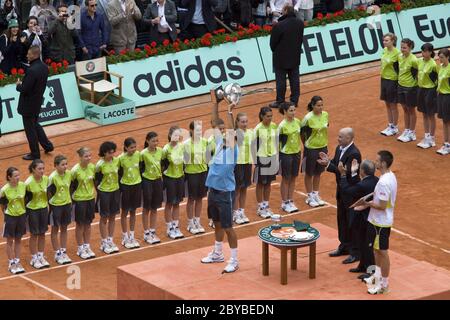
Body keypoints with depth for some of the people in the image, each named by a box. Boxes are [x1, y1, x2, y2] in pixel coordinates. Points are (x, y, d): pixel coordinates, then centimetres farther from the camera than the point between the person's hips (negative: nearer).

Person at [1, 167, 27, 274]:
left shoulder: (23, 186, -11)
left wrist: (24, 211, 8)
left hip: (21, 215, 3)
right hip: (10, 217, -3)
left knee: (18, 240, 14)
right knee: (10, 241, 9)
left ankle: (17, 261, 26)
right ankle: (11, 263, 19)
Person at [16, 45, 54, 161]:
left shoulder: (32, 70, -29)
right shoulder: (44, 67, -1)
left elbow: (24, 89, -27)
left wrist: (19, 85, -7)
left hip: (28, 104, -9)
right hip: (38, 102, 9)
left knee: (30, 129, 7)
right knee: (35, 124, 27)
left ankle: (35, 153, 18)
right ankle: (47, 145, 29)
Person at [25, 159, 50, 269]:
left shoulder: (46, 179, -8)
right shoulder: (29, 183, -23)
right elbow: (25, 198, -14)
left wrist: (47, 205, 12)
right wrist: (25, 212, -11)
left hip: (43, 208, 5)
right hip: (32, 210, -5)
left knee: (42, 233, 13)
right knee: (34, 234, 6)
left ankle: (41, 257, 26)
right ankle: (34, 259, 19)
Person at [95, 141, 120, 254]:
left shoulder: (116, 161, -4)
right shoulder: (100, 165, -16)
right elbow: (96, 180, -7)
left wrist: (118, 188, 7)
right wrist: (98, 192, -6)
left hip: (115, 191, 4)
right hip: (104, 192, -4)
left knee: (112, 217, 12)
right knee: (104, 218, 7)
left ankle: (110, 241, 24)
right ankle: (104, 243, 16)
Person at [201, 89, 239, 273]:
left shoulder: (232, 149, -12)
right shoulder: (220, 143, 5)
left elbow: (231, 131, -27)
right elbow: (215, 123, 7)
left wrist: (230, 112, -28)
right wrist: (215, 103, 3)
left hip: (225, 193, -7)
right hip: (213, 191, 7)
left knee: (227, 227, -2)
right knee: (217, 224, 20)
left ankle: (234, 261, 6)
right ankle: (217, 254, 35)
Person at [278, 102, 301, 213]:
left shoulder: (297, 122, 0)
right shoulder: (282, 125, -17)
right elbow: (277, 141, -11)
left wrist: (300, 149, 14)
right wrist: (278, 157, -11)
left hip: (296, 152, 6)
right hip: (286, 154, -6)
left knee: (293, 178, 13)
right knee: (286, 179, 6)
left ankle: (290, 201, 25)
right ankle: (284, 203, 16)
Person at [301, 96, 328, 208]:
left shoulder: (325, 115, -4)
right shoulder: (308, 118, -21)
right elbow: (302, 133, -9)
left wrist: (324, 143, 13)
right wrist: (306, 145, 0)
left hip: (323, 147, 5)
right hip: (311, 149, -5)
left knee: (318, 173, 17)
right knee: (309, 173, 10)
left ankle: (316, 195, 31)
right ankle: (310, 197, 23)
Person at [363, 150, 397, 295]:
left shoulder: (383, 182, -28)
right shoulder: (391, 176, 3)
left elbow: (382, 206, -26)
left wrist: (368, 203, -12)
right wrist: (370, 202, 4)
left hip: (381, 222, -10)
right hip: (378, 220, 10)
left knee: (382, 252, 2)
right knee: (376, 249, 23)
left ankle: (384, 284, 12)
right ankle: (378, 275, 37)